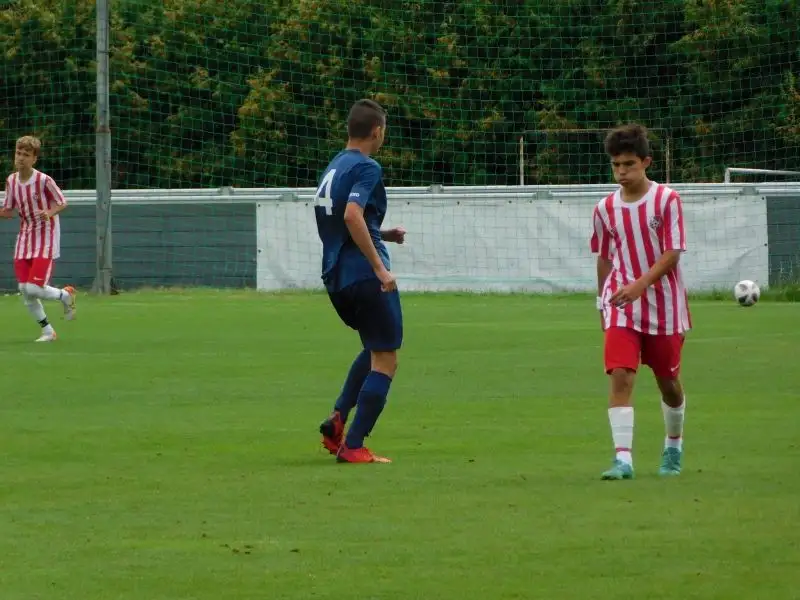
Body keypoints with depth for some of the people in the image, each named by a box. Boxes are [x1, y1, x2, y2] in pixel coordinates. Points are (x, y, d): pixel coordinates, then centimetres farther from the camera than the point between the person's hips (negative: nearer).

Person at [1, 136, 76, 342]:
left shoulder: (44, 181, -17)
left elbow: (62, 203, -6)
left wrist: (49, 213, -26)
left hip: (46, 238, -6)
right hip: (25, 237, 6)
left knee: (35, 289, -15)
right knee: (24, 290, 1)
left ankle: (65, 295, 17)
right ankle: (47, 331, 18)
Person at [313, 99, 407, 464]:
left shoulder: (333, 168, 16)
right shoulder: (367, 168, -11)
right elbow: (352, 215, -26)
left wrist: (382, 235, 27)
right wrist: (380, 267, -25)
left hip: (335, 278, 9)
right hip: (364, 276, -9)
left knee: (375, 349, 26)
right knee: (385, 361, -2)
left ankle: (337, 419, 10)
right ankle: (353, 447, -6)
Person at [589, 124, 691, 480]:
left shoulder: (667, 200, -7)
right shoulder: (605, 209, 3)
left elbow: (672, 254, -13)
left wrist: (640, 285, -26)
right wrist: (602, 302, 17)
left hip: (665, 306, -1)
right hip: (621, 308, 1)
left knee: (668, 381, 11)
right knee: (620, 376, -16)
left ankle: (674, 447, 36)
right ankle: (623, 458, -20)